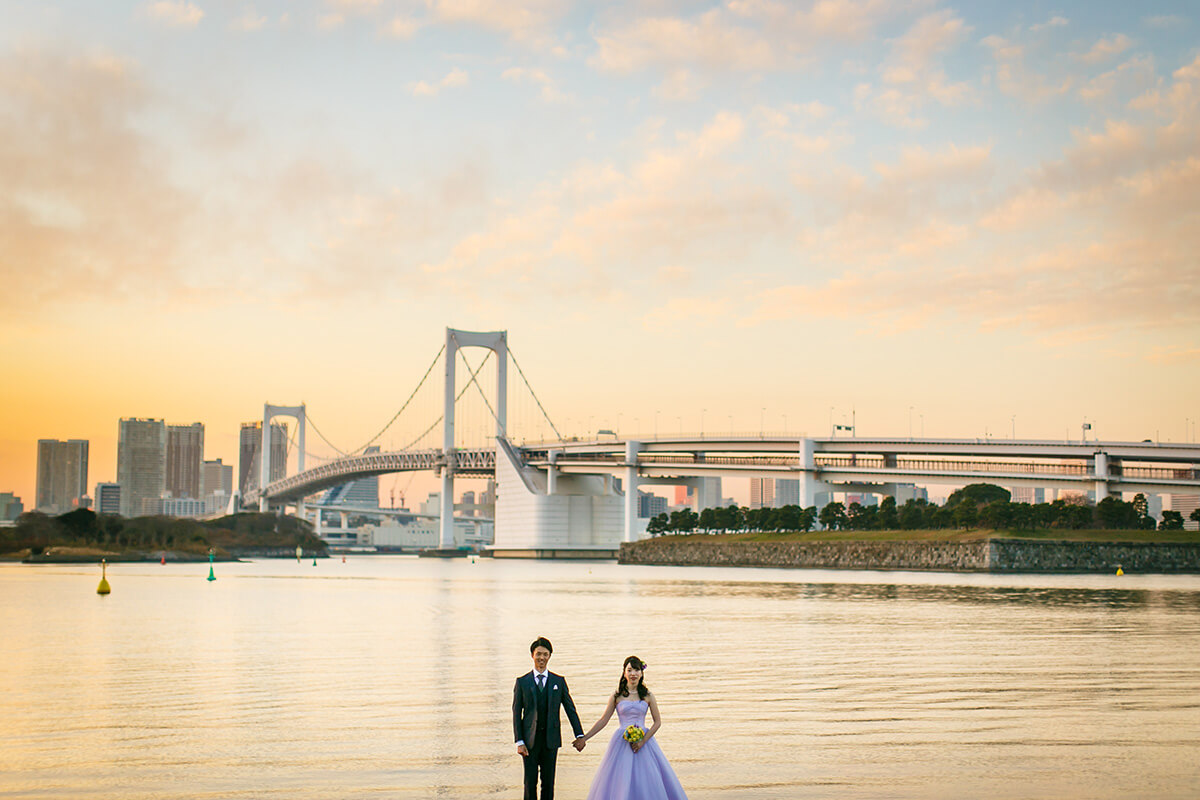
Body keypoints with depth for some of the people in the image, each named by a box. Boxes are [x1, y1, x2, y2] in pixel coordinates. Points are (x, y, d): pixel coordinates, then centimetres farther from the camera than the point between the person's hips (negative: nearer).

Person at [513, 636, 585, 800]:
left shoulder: (559, 681, 5)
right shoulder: (522, 682, 1)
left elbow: (570, 708, 6)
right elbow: (516, 713, 0)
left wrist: (579, 735, -2)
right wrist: (519, 742, -7)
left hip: (550, 740, 1)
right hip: (530, 740, -1)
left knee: (548, 782, 5)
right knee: (530, 782, 2)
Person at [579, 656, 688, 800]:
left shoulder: (648, 696, 3)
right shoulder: (617, 696, 3)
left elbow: (657, 722, 3)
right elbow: (603, 720, 7)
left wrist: (643, 741, -9)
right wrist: (584, 738, 3)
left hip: (644, 741, 0)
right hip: (622, 743, 0)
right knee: (620, 783, -3)